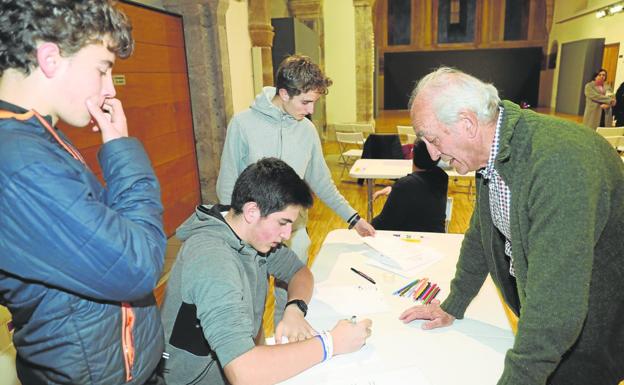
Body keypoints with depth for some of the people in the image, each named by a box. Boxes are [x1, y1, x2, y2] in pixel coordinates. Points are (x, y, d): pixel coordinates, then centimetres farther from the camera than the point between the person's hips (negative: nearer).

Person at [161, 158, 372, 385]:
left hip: (244, 356, 7)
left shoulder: (255, 234, -7)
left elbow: (300, 271, 6)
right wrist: (332, 343, -28)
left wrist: (295, 309, -14)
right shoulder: (213, 260, -30)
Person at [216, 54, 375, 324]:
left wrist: (352, 217, 8)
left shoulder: (307, 130, 0)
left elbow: (321, 182, 10)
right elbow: (227, 186, -6)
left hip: (295, 233, 3)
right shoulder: (243, 124, -11)